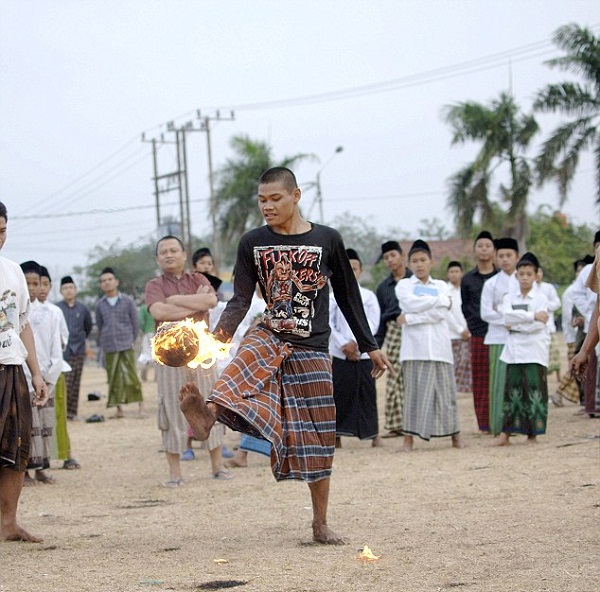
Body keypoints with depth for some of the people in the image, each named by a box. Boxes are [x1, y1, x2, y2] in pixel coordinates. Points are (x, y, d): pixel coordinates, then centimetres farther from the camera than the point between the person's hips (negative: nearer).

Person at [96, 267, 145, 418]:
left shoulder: (127, 301, 3)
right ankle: (119, 409, 8)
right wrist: (102, 344, 11)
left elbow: (135, 323, 8)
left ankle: (140, 405, -1)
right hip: (109, 348, 2)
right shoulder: (100, 305, 8)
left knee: (130, 376, -8)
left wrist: (132, 341, 7)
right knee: (114, 378, 3)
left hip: (126, 345, -2)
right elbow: (99, 326, 15)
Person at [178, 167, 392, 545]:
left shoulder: (327, 240, -2)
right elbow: (241, 299, -3)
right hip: (271, 336, 1)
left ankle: (321, 524, 10)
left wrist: (371, 347, 8)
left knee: (317, 437, 1)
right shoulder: (253, 243, 1)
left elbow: (348, 297, 6)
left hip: (312, 349, -1)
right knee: (242, 366, -35)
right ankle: (209, 414, -64)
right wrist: (222, 331, -24)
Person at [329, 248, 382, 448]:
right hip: (340, 354, 0)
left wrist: (355, 342, -10)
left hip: (363, 353, 0)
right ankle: (337, 436, 2)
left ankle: (373, 434, 4)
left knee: (367, 393, 0)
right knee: (340, 393, -2)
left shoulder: (369, 296, 8)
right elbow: (328, 324, 1)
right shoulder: (334, 296, 7)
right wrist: (343, 345, -8)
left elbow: (372, 324, 1)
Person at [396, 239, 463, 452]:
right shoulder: (404, 285, 11)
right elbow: (411, 303, -10)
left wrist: (410, 318, -8)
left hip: (439, 345, 2)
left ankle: (454, 434, 12)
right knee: (414, 391, -6)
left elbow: (443, 313, -2)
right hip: (415, 346, -2)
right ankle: (409, 437, -5)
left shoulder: (441, 285, 15)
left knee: (444, 391, 2)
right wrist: (440, 299, -3)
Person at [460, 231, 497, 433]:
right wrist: (472, 327, 1)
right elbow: (465, 308, 12)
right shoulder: (467, 279, 10)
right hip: (478, 335, 1)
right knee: (480, 380, 0)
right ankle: (484, 424, 4)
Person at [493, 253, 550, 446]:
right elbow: (507, 316, -10)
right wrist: (533, 315, -16)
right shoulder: (509, 297, 10)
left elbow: (537, 326, -10)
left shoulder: (541, 298, 2)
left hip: (535, 351, -2)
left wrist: (515, 325, -7)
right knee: (512, 390, 2)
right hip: (514, 350, 2)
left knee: (534, 391, -3)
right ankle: (506, 433, 4)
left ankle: (533, 434, 3)